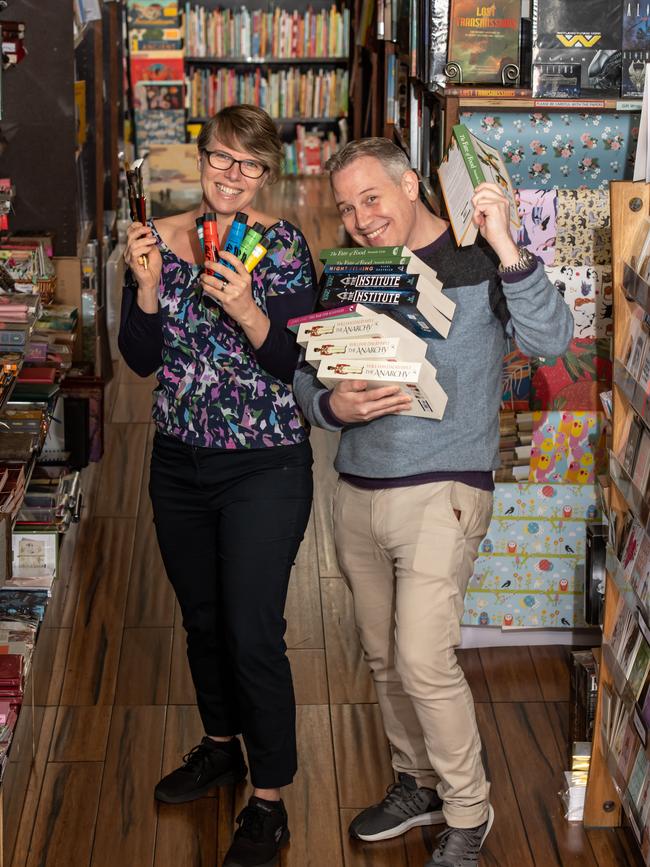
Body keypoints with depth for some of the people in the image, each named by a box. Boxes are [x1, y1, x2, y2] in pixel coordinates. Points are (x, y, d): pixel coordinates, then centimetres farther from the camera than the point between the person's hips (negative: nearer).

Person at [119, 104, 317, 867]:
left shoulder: (282, 245, -11)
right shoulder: (159, 238, 0)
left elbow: (297, 364, -13)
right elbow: (141, 360, -3)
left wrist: (247, 312, -30)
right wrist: (146, 284, -19)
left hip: (265, 469, -5)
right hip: (179, 463, 5)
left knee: (254, 633, -2)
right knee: (201, 618, 20)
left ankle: (268, 802, 13)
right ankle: (221, 746, 43)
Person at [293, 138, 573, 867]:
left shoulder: (477, 260, -7)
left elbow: (550, 340, -20)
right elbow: (303, 376, 9)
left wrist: (504, 245, -29)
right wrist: (333, 406, -13)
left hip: (441, 491, -6)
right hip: (357, 492, 6)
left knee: (424, 660, -11)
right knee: (383, 657, 15)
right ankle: (416, 783, 35)